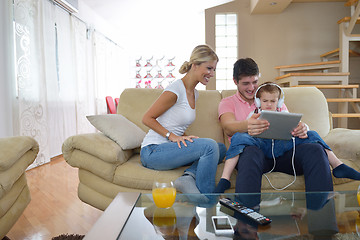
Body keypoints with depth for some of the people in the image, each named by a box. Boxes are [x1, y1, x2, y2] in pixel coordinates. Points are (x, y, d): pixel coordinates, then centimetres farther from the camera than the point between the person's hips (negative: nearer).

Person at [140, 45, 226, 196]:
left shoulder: (194, 93, 13)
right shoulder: (176, 90, -14)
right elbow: (147, 118, -13)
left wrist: (184, 137, -1)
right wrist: (173, 137, -21)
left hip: (170, 148, 9)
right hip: (152, 152, -9)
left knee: (221, 148, -2)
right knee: (210, 145, -24)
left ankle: (189, 176, -20)